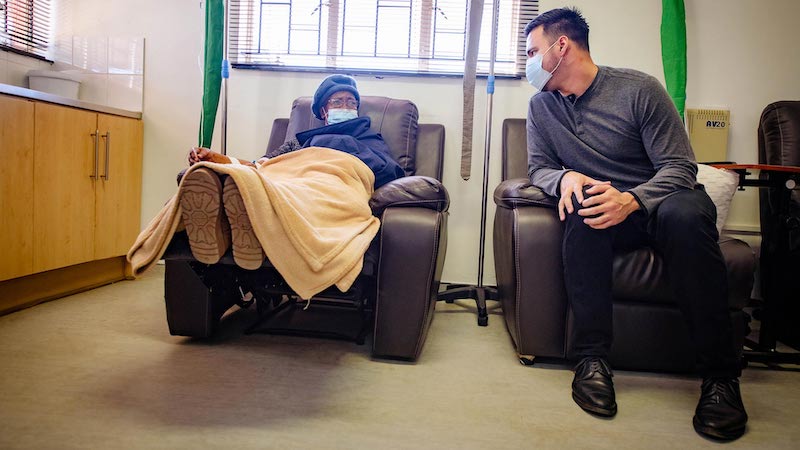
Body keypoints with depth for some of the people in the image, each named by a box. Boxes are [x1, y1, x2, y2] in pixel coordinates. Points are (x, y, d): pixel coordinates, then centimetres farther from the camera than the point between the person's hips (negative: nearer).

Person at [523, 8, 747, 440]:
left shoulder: (638, 88, -10)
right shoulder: (541, 106, 3)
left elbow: (680, 166, -13)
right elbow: (538, 168, 4)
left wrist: (632, 200, -34)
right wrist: (564, 177, -21)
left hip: (659, 200, -2)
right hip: (604, 211, 2)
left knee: (685, 212, -36)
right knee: (581, 209, -33)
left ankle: (720, 373, -27)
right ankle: (592, 357, -28)